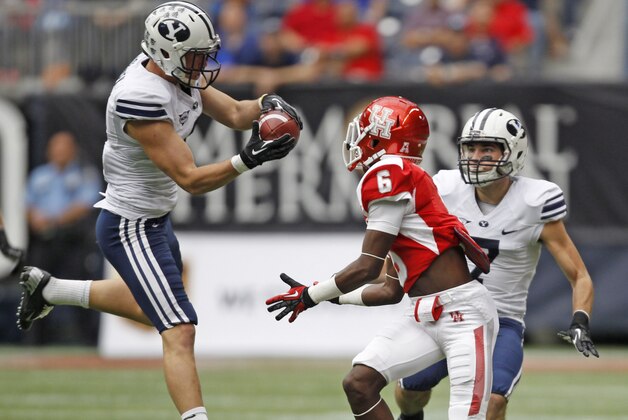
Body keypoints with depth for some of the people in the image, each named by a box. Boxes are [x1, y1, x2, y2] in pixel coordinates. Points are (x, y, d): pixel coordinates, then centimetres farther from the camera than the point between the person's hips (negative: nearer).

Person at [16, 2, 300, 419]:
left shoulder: (179, 73, -3)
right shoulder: (141, 98, -30)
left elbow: (234, 113, 8)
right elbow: (191, 179, -29)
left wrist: (267, 103, -12)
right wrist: (250, 158, -38)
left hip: (156, 218, 10)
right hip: (131, 228, -10)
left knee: (155, 305, 32)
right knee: (180, 333, -15)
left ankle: (49, 289, 44)